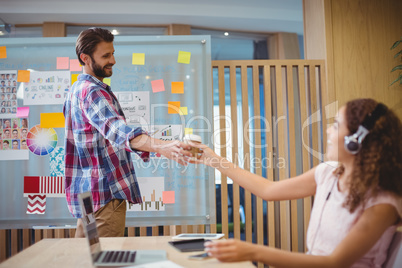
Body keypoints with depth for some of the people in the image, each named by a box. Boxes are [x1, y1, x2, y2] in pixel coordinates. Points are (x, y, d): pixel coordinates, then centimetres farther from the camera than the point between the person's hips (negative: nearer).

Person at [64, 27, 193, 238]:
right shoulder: (92, 92, -19)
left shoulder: (77, 90, 16)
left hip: (85, 191, 11)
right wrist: (160, 146, -53)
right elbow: (117, 129, -38)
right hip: (104, 193, -11)